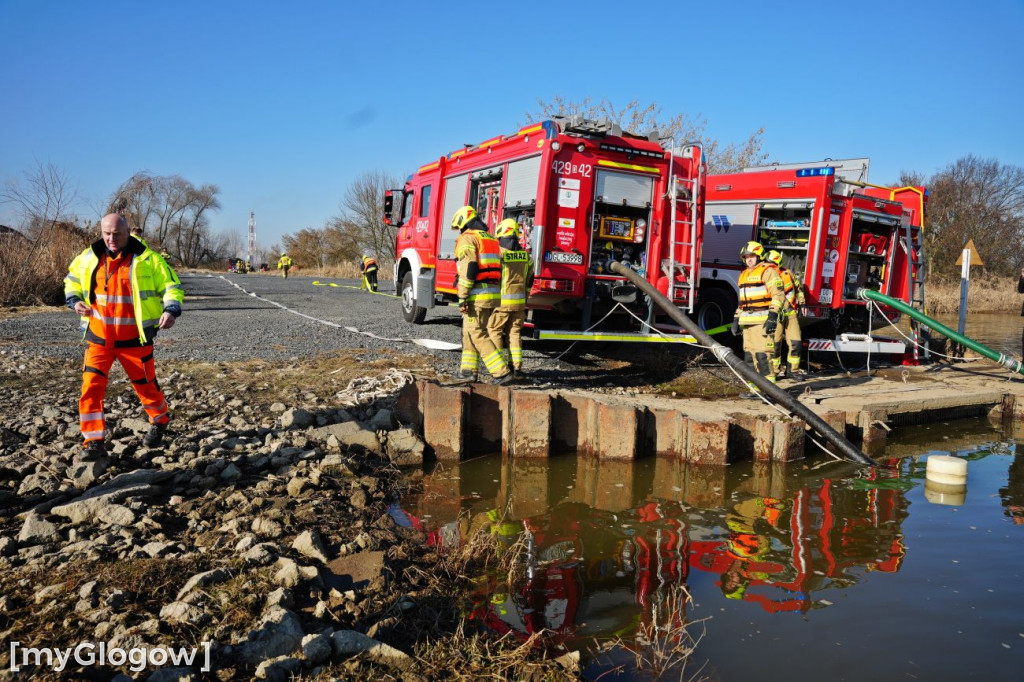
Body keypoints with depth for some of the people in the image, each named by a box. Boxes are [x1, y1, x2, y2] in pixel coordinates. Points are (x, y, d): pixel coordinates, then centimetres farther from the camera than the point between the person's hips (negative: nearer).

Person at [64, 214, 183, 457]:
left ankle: (159, 421, 37)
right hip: (98, 338, 3)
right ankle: (94, 441, 4)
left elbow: (173, 286, -4)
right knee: (91, 386, -6)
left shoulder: (147, 259, -8)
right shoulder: (88, 258, 2)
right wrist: (75, 300, -1)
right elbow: (72, 280, 20)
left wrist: (171, 310, -23)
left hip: (134, 339, -2)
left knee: (146, 384, 10)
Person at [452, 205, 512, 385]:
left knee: (477, 334, -5)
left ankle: (501, 371, -10)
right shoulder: (491, 239, 20)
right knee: (470, 330, 19)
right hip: (493, 294, 9)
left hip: (477, 296, -9)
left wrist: (462, 298, -18)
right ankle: (468, 370, 21)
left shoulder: (467, 239, -7)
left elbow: (468, 269, -19)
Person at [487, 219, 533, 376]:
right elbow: (529, 281, 12)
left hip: (501, 301, -5)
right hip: (519, 302, 6)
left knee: (494, 331, 6)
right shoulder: (525, 255, 6)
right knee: (514, 332, 13)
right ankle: (516, 366, 12)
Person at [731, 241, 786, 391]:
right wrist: (736, 319, 21)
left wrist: (773, 316, -22)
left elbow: (779, 295, -13)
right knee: (749, 356, 8)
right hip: (748, 322, 9)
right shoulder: (744, 275, 22)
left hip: (763, 322, -8)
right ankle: (755, 389, 13)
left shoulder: (768, 271, -4)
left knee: (763, 356, -15)